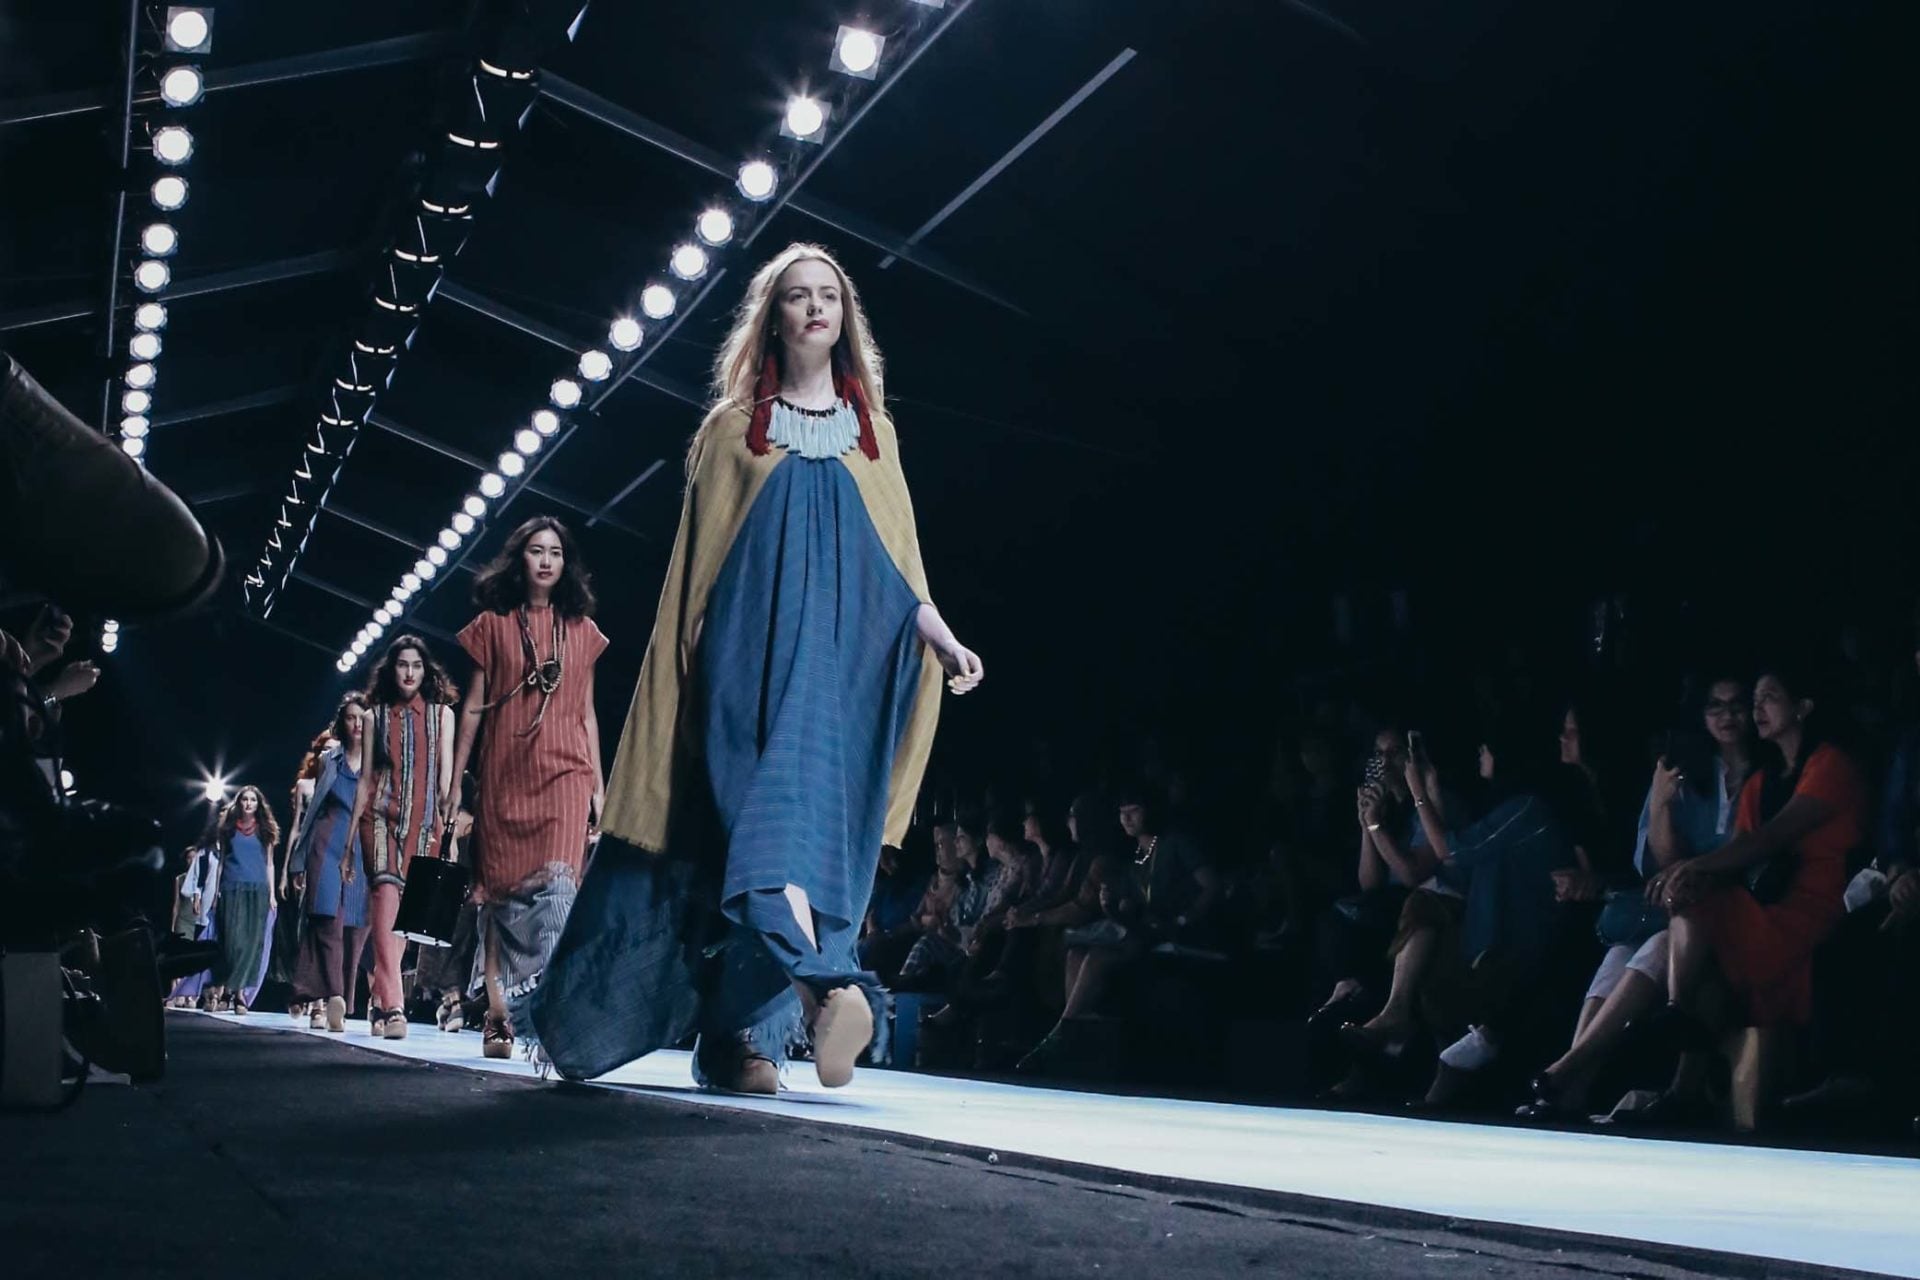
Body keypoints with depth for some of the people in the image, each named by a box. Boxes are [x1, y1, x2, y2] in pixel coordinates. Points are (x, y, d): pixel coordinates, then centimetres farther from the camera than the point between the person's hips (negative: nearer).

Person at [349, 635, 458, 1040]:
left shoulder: (441, 714, 11)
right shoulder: (376, 716, 12)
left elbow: (446, 774, 6)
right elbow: (365, 777, 12)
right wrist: (350, 833, 9)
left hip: (424, 820, 1)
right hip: (382, 816, -1)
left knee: (408, 910, 1)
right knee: (386, 894, -19)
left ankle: (378, 998, 15)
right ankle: (392, 1006, -29)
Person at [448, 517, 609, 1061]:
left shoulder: (582, 630, 14)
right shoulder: (493, 624, 10)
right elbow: (474, 706, 9)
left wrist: (599, 784, 10)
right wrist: (455, 781, 5)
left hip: (566, 773, 0)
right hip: (504, 775, 0)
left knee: (557, 884, -17)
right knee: (503, 891, 0)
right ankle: (499, 1018, 6)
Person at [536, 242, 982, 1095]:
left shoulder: (874, 433, 20)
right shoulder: (734, 427, 14)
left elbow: (899, 561, 14)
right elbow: (697, 561, 10)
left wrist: (942, 638, -2)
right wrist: (689, 666, 0)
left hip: (845, 648, 2)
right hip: (756, 645, -2)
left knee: (821, 815, -10)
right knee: (776, 802, -24)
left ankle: (742, 1034, -6)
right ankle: (824, 983, -44)